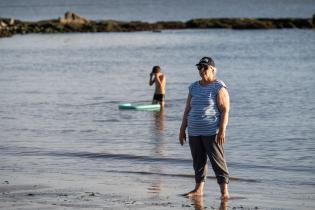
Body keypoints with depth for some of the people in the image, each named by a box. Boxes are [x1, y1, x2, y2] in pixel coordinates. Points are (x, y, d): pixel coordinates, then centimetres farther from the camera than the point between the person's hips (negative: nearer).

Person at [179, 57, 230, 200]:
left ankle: (224, 191, -9)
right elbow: (187, 110, 18)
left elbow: (225, 110, -10)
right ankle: (199, 189, 18)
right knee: (198, 161, 10)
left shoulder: (219, 87, -4)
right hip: (194, 133, 6)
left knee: (217, 161, -8)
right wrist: (182, 129, 13)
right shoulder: (194, 87, 14)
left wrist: (222, 130, -18)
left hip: (212, 133, -6)